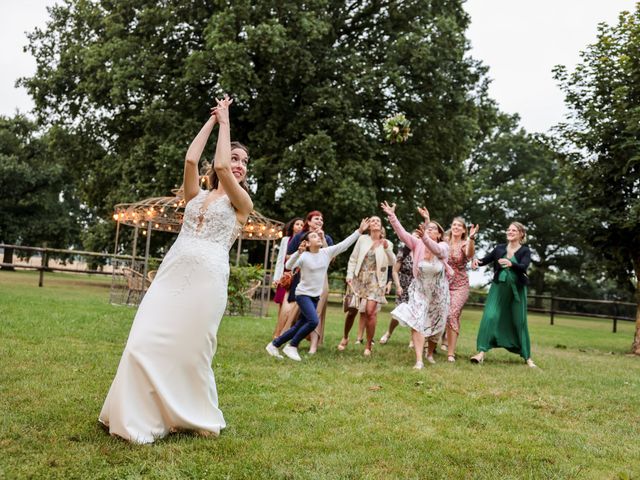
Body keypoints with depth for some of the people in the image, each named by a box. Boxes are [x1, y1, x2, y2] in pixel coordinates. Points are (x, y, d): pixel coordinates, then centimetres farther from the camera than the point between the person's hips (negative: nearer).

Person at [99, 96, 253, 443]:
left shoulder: (242, 202, 7)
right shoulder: (196, 196, 20)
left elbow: (219, 166, -8)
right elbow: (191, 159, 3)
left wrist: (225, 122, 4)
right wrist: (213, 119, 12)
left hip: (207, 277, -4)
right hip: (172, 272, 4)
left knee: (189, 348, -4)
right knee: (147, 341, -4)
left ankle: (194, 416, 17)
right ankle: (140, 416, 10)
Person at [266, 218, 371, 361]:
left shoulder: (327, 252, 0)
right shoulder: (304, 256, -14)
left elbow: (344, 244, 0)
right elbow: (289, 266, -29)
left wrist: (359, 231, -4)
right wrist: (299, 252, -43)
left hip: (315, 296, 6)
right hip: (303, 294, -6)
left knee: (299, 326, 8)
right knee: (314, 321, -23)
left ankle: (274, 344, 23)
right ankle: (291, 347, -7)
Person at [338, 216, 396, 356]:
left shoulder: (387, 243, 4)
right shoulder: (362, 239, 3)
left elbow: (392, 262, -8)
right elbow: (353, 259, 5)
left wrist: (387, 249, -23)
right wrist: (349, 275, -6)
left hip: (375, 281, -1)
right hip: (359, 279, 1)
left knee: (370, 312, -12)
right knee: (352, 311, 4)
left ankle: (369, 345, 0)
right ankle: (345, 337, 28)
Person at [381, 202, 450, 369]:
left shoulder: (444, 246, -12)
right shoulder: (418, 244, -7)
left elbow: (436, 250, -35)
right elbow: (402, 233, -19)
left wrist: (425, 237, -53)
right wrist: (392, 216, -32)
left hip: (438, 292, 0)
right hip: (420, 290, 0)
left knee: (435, 326, 14)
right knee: (417, 322, -16)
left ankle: (430, 353, 39)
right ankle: (419, 360, -17)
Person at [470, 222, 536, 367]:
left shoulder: (525, 251, -3)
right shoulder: (500, 248, 6)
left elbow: (524, 267, -20)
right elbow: (486, 260, 7)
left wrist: (511, 264, -40)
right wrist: (477, 261, -16)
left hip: (517, 289, -1)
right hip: (498, 286, 2)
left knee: (519, 322, 6)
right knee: (489, 317, -12)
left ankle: (527, 357, 19)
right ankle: (481, 352, -12)